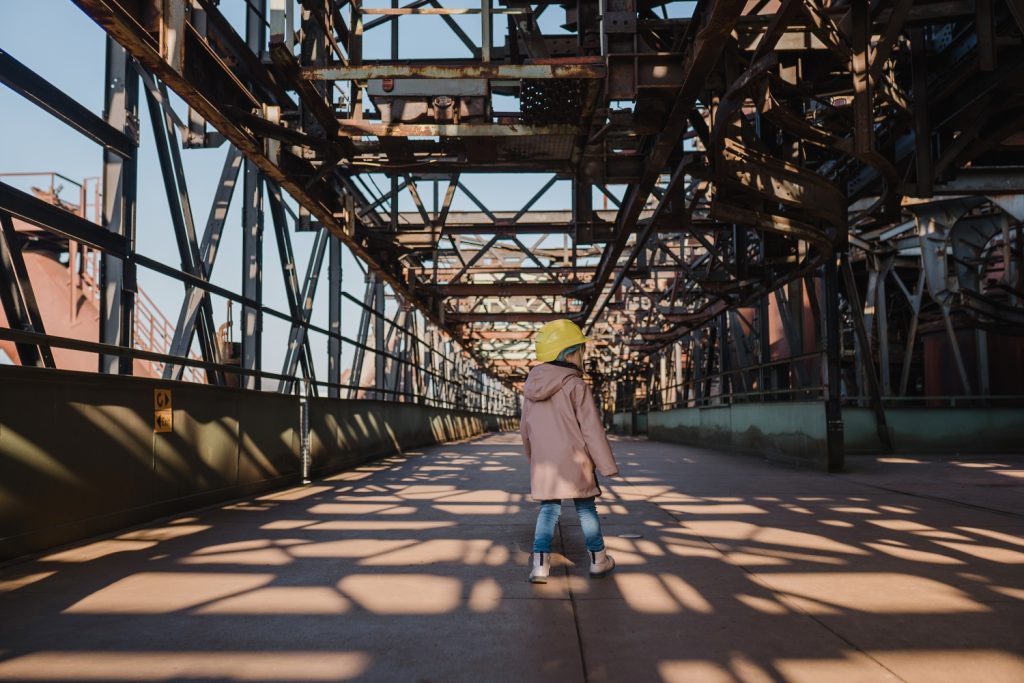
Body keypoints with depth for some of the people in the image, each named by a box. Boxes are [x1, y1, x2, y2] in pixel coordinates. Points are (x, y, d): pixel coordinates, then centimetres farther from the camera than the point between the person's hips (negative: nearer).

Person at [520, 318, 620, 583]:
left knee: (548, 509, 10)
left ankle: (540, 561, -3)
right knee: (586, 509, 10)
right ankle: (598, 560, 22)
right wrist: (607, 466, -6)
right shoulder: (576, 386, -11)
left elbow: (525, 428, 15)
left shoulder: (532, 389, 7)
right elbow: (592, 430, -12)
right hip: (573, 462, -4)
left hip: (544, 464, 4)